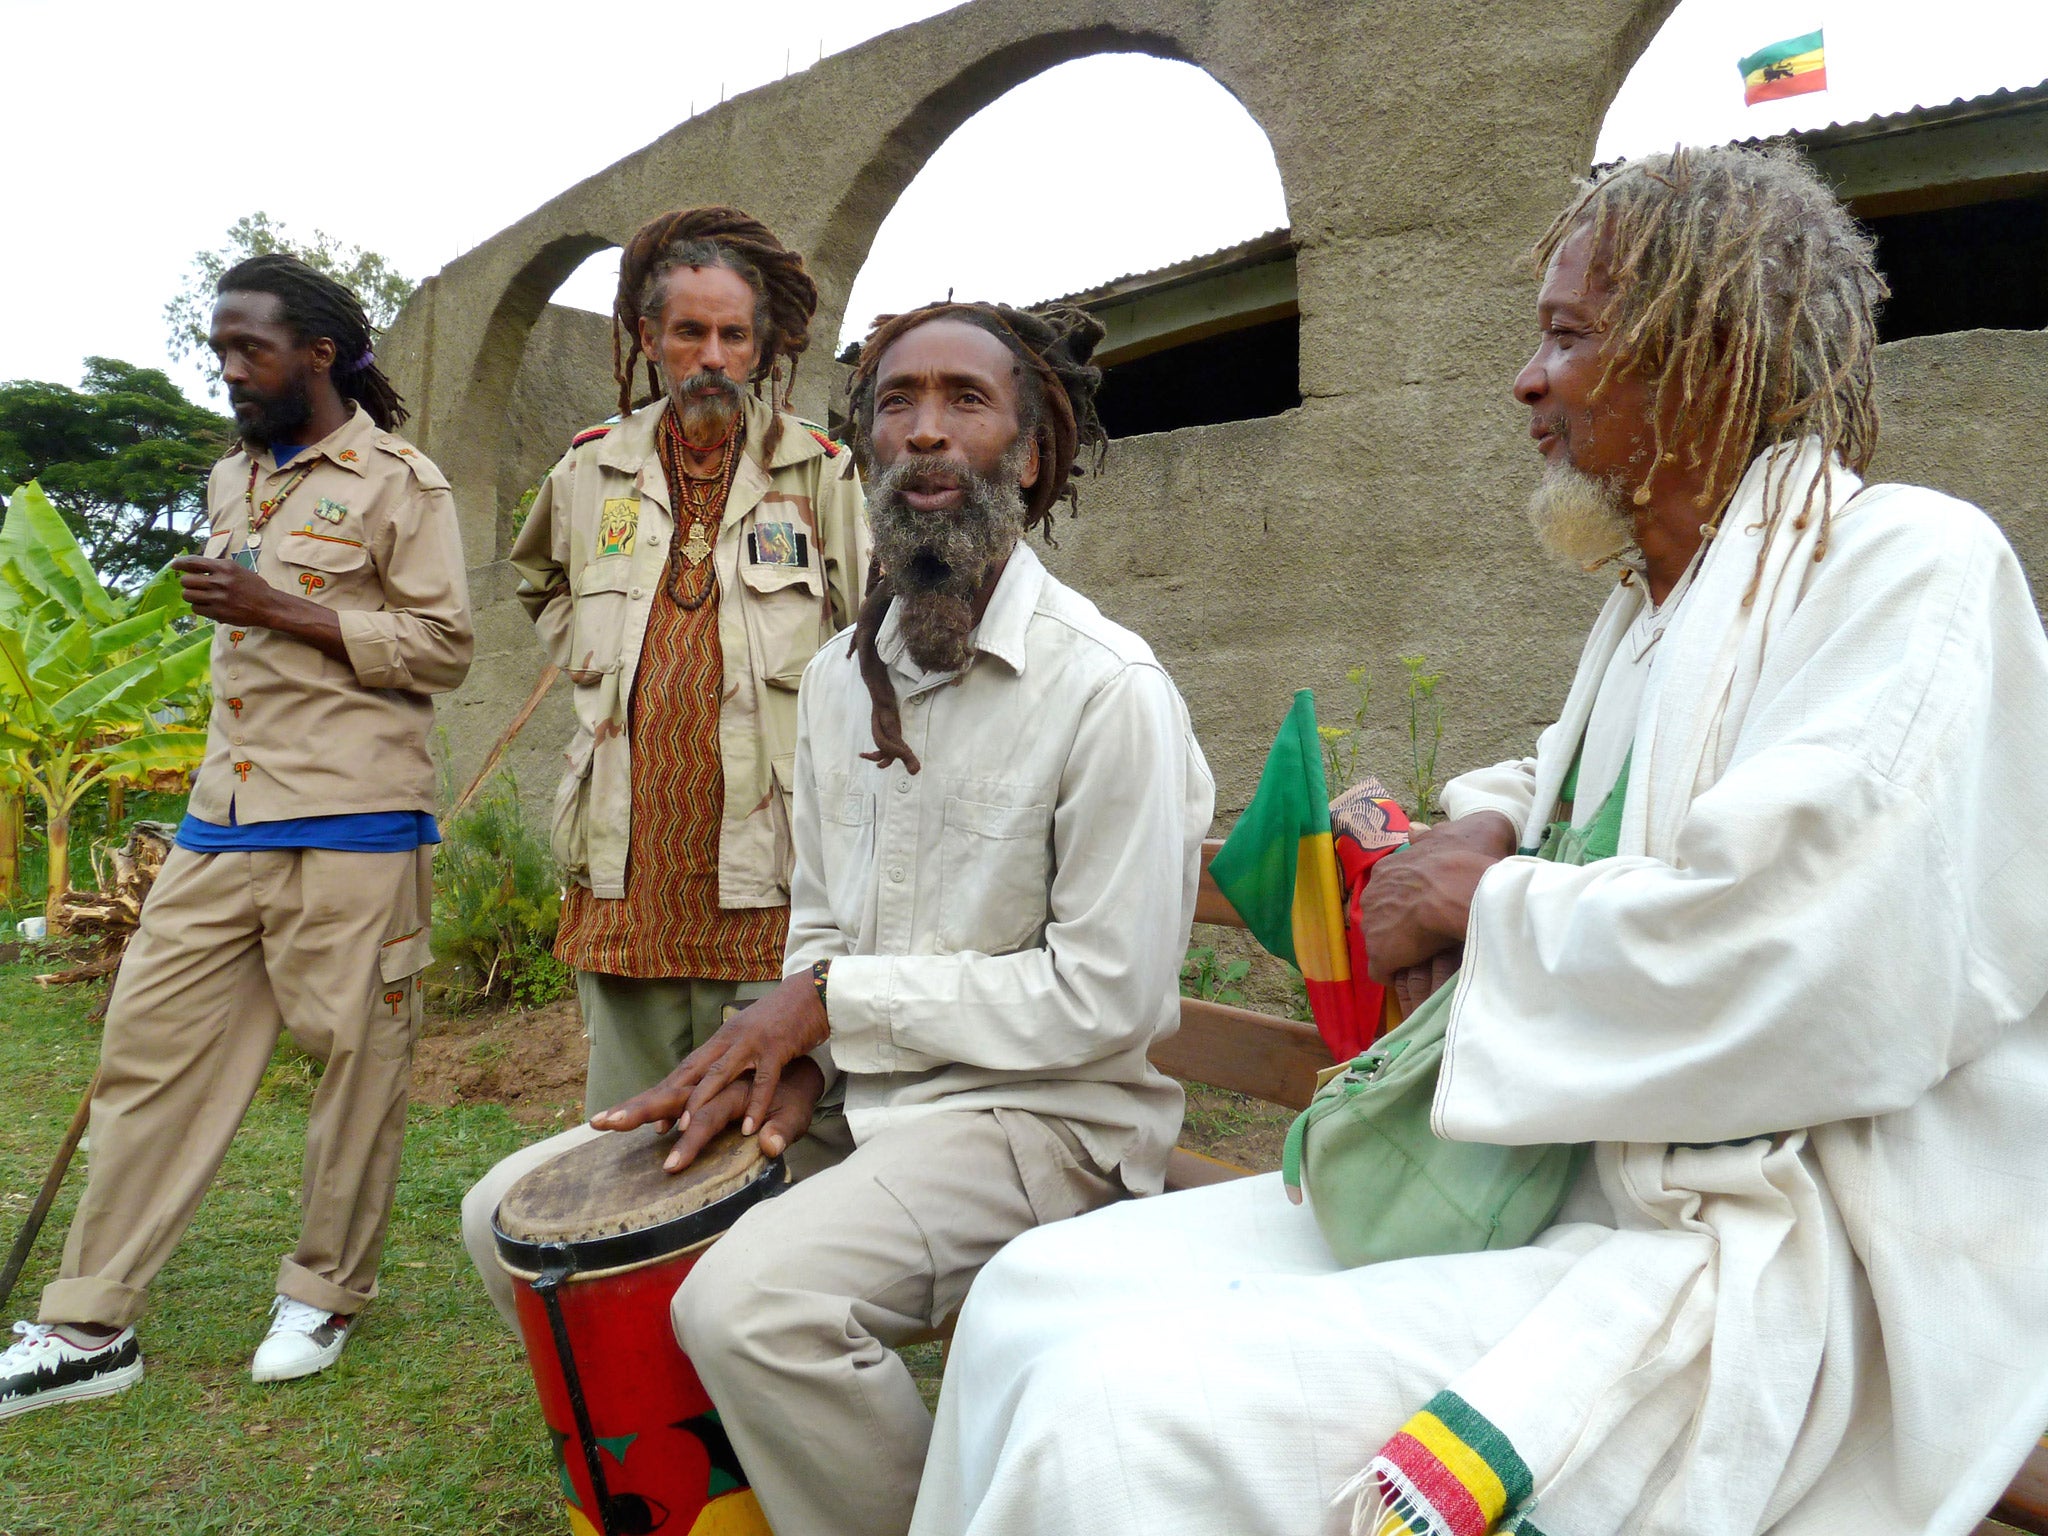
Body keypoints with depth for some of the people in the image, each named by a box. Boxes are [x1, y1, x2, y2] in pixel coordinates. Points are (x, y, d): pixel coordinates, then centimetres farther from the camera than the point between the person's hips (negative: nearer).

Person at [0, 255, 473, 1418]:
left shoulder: (400, 482, -3)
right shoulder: (232, 481, 20)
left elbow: (443, 647, -9)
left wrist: (284, 610, -15)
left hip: (353, 824, -7)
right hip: (226, 823, 7)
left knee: (358, 1056, 2)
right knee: (153, 1045, 5)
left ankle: (327, 1291, 19)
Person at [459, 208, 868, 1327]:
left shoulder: (821, 474, 1)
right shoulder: (591, 474, 10)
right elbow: (541, 585, 31)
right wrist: (593, 664, 17)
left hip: (772, 867, -3)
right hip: (629, 866, 4)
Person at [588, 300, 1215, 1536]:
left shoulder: (1108, 690, -17)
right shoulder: (839, 679, 8)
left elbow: (1109, 997, -19)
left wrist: (840, 1000, -14)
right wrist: (787, 1056, -6)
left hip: (1045, 1119, -7)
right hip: (851, 1099, 8)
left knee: (750, 1299, -31)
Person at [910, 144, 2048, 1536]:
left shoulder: (1913, 567, -11)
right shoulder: (1652, 605, 17)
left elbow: (1802, 978, -26)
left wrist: (1481, 904, -9)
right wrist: (1490, 823, 13)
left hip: (1770, 1270, -9)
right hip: (1554, 1192, 9)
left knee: (1120, 1423, -27)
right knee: (1035, 1298, 0)